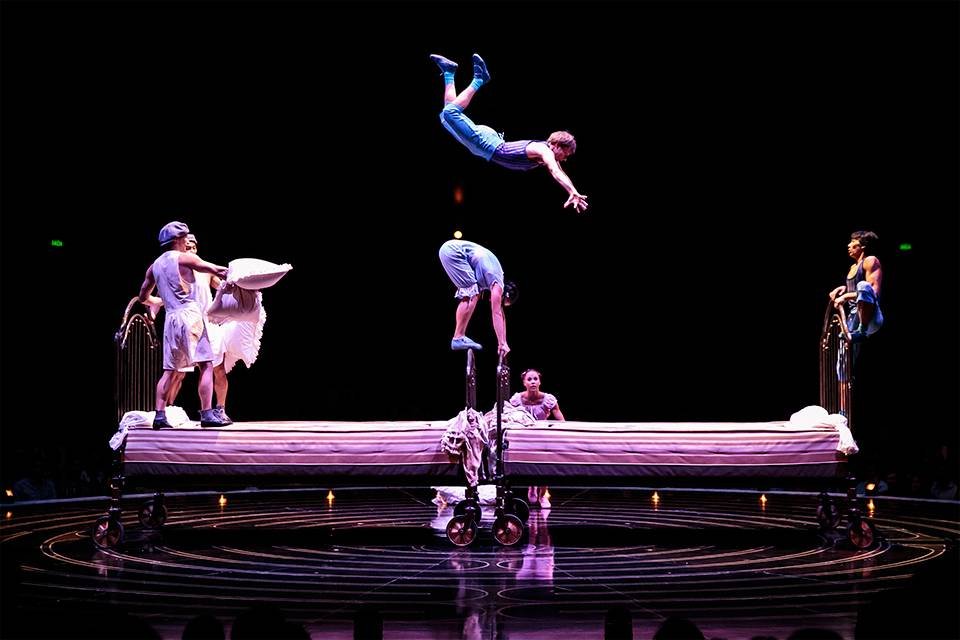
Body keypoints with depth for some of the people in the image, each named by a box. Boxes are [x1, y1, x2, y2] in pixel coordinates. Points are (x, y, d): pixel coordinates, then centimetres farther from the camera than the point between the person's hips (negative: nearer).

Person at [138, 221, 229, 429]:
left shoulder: (155, 266, 17)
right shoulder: (184, 258, -1)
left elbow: (143, 297, 25)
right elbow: (215, 270, -3)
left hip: (171, 318, 6)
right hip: (190, 314, -6)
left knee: (169, 370, 9)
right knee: (206, 365, -6)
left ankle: (160, 415, 2)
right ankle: (207, 414, -14)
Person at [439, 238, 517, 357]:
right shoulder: (498, 284, -10)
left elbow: (501, 314, 20)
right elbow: (497, 314, -13)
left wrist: (503, 343, 22)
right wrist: (502, 343, -13)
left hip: (449, 249, 10)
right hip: (453, 251, -10)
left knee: (472, 295, 12)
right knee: (472, 295, -12)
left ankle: (459, 338, 10)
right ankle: (458, 338, -13)